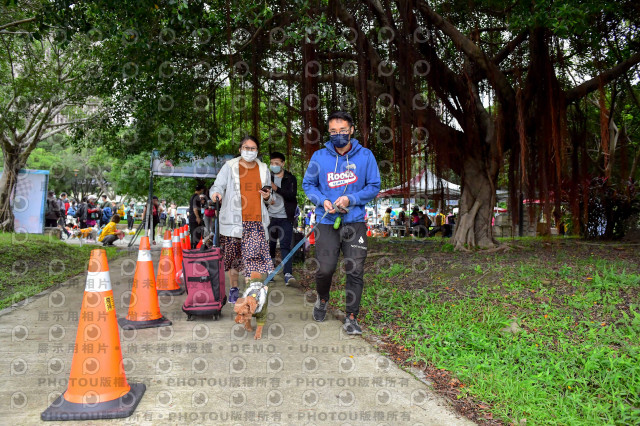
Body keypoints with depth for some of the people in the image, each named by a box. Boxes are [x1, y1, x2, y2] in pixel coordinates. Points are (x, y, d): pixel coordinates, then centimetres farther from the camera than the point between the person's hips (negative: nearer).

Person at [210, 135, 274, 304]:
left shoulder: (263, 169, 16)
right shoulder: (229, 167, 7)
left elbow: (268, 197, 24)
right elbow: (218, 186, -1)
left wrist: (267, 197, 1)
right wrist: (216, 193, -24)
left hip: (256, 222, 1)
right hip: (234, 220, -1)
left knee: (255, 255, -10)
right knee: (234, 255, 7)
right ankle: (234, 288, 25)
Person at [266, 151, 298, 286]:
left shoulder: (291, 179, 4)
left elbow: (292, 195, -10)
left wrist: (276, 189, -21)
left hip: (285, 218, -3)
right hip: (271, 217, 3)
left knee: (285, 246, -10)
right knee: (270, 245, 10)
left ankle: (288, 274, -17)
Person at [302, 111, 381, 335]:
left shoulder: (365, 156, 2)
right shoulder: (319, 157, 3)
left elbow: (374, 186, 4)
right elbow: (308, 184, 11)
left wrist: (351, 199, -11)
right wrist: (323, 201, -7)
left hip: (355, 222, 0)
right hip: (326, 222, 0)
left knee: (355, 270, -2)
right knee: (325, 268, -5)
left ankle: (351, 317, 12)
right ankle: (322, 300, 28)